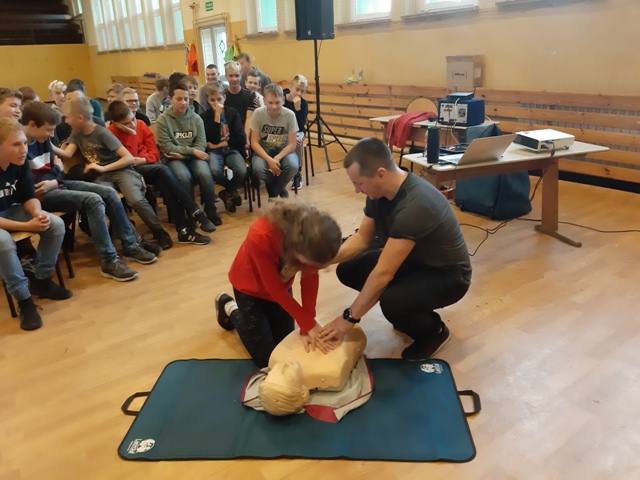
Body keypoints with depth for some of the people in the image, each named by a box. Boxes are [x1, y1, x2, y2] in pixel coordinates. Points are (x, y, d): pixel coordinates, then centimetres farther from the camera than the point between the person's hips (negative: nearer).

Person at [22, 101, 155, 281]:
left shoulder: (42, 140, 7)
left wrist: (55, 181, -10)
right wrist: (56, 170, -9)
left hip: (57, 185, 9)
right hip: (40, 194, -9)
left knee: (109, 193, -4)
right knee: (93, 200, -29)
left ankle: (130, 247, 1)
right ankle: (109, 262, -25)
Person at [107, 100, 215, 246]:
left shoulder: (140, 124, 4)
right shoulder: (111, 133, -11)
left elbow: (154, 152, 6)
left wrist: (143, 160, -15)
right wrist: (132, 133, -20)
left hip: (147, 165, 4)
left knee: (165, 185, -30)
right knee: (163, 170, -32)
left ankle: (184, 230, -33)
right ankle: (195, 214, -32)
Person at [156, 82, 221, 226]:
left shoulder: (196, 118, 3)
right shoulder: (163, 120, -4)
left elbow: (201, 145, -2)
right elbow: (166, 147, -11)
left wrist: (182, 153, -17)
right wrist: (192, 151, -14)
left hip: (193, 156, 2)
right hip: (174, 158, -2)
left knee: (205, 174, -29)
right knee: (184, 177, -33)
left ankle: (211, 211, -10)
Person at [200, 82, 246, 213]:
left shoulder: (233, 113, 5)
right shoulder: (205, 116, 3)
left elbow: (242, 139, -5)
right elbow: (213, 139, -14)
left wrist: (221, 144, -7)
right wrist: (217, 116, -15)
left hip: (232, 150, 1)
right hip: (214, 152, -1)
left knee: (242, 172, -32)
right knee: (214, 171, -36)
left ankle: (228, 193, 2)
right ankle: (233, 190, -2)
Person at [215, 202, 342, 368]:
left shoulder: (312, 239, -31)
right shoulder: (260, 236, -42)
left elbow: (310, 278, -21)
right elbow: (275, 289, -32)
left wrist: (306, 327, -28)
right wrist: (309, 325, -32)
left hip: (281, 281, 4)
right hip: (251, 285, -4)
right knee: (265, 357, 1)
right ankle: (230, 308, 21)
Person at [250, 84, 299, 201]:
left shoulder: (289, 115, -17)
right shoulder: (258, 113, -16)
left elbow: (292, 145, -13)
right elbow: (254, 143, -15)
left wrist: (277, 158, -30)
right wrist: (269, 160, -30)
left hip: (283, 149, 0)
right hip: (264, 149, 0)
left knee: (293, 166, -33)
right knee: (258, 168, -33)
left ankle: (273, 192, -2)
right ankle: (280, 190, 1)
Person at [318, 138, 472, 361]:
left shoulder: (415, 206, -37)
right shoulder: (379, 191, -10)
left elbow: (383, 273, -35)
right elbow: (362, 239, -1)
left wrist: (349, 318, -28)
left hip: (447, 275, -8)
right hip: (412, 259, 8)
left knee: (393, 302, -35)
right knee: (348, 270, -4)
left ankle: (434, 331, 0)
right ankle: (410, 313, 14)